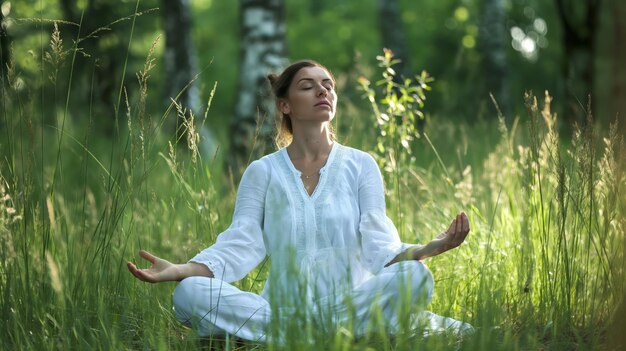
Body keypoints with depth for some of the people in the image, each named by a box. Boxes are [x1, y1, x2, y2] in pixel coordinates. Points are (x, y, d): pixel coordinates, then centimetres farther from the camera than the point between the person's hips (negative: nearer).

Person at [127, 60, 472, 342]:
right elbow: (240, 245, -1)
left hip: (351, 302, -1)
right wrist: (178, 270, -18)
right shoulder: (262, 172, 9)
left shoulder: (360, 165, 8)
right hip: (281, 307, 1)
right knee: (189, 292, -26)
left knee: (413, 275, -30)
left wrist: (431, 247, -23)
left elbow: (379, 246, -2)